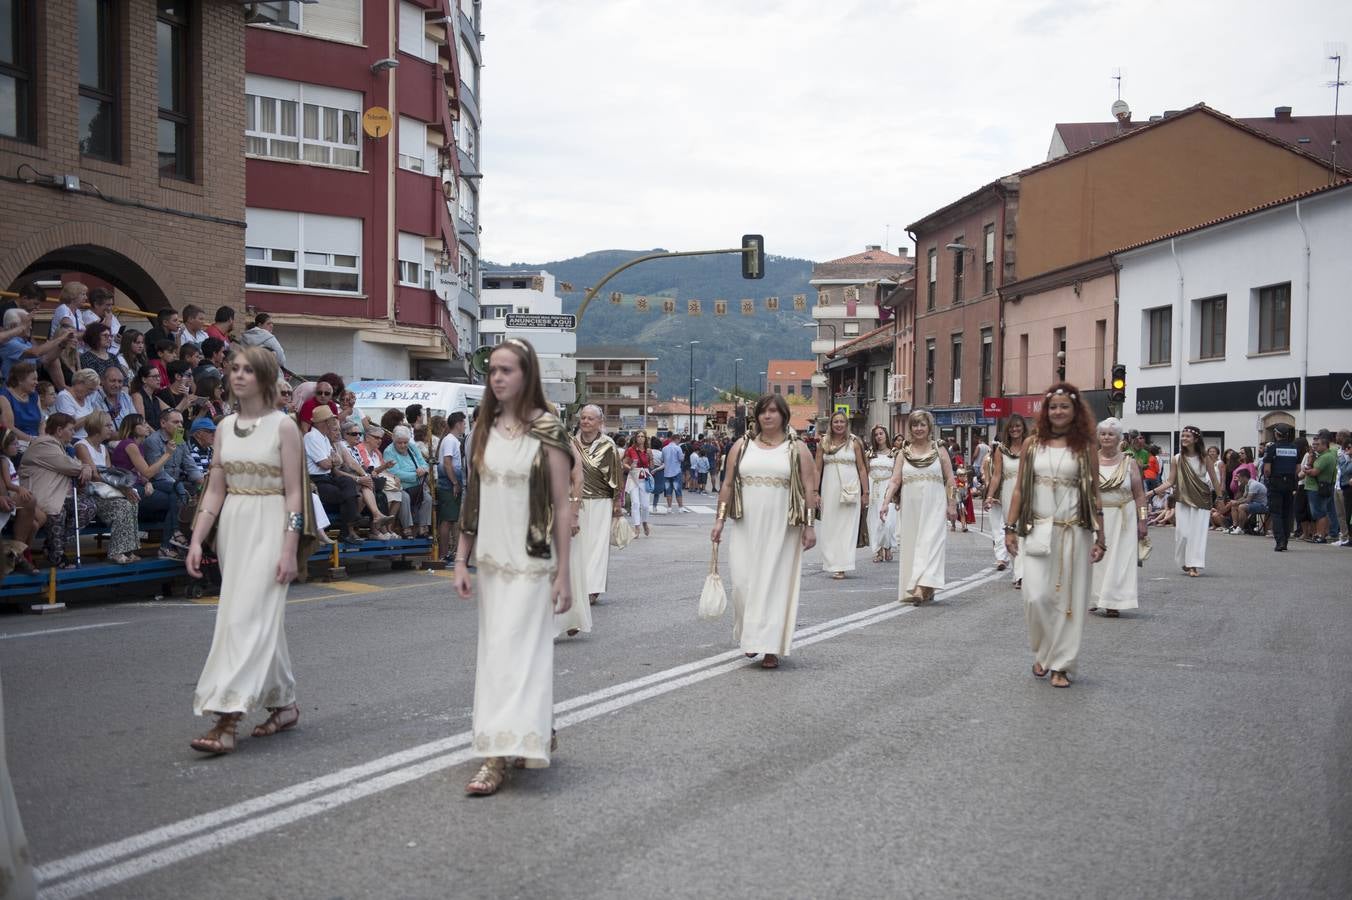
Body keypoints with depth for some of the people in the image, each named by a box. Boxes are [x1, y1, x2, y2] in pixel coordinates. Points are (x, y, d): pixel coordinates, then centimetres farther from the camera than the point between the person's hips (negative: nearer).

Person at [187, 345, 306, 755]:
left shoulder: (283, 426, -6)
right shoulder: (225, 426, 10)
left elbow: (294, 493, -8)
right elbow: (215, 490, 10)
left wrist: (289, 549, -15)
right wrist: (196, 540, 2)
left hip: (269, 526, -6)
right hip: (232, 525, 6)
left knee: (247, 617, -13)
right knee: (264, 617, 13)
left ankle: (226, 720, -15)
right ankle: (284, 704, 26)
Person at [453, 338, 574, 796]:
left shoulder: (546, 431, -8)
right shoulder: (484, 429, 7)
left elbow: (562, 506, -8)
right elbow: (471, 500, 10)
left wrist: (563, 573, -10)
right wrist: (461, 560, 6)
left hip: (531, 560, -6)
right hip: (491, 560, 6)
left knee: (513, 651, -8)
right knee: (496, 650, 11)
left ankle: (498, 757, -6)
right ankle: (536, 733, 27)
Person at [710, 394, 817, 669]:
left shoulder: (797, 449, 3)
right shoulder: (742, 446, 9)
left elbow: (809, 489, 0)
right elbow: (727, 485, 10)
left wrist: (809, 525, -6)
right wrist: (720, 519, 4)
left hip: (781, 529, -2)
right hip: (746, 528, 2)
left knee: (776, 584, -1)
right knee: (743, 582, -2)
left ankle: (771, 647, 6)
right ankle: (750, 636, 20)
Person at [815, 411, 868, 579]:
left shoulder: (854, 442, 3)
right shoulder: (823, 443, 7)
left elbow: (862, 469, 3)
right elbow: (818, 469, 7)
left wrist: (865, 493, -1)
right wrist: (815, 492, -1)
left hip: (850, 489, -2)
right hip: (829, 489, 2)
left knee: (847, 526, -2)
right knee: (829, 527, 2)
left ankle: (841, 567, -1)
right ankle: (833, 563, 12)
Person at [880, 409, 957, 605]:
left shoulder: (939, 450, 6)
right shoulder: (904, 453, 9)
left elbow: (950, 479, 6)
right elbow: (894, 480, 2)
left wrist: (952, 504, -1)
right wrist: (885, 503, -10)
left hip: (934, 508, -2)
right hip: (910, 507, 3)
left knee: (930, 543, -12)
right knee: (911, 544, 3)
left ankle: (922, 587, -22)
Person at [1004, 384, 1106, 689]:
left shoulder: (1084, 447, 3)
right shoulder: (1032, 444, 6)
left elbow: (1094, 495, 3)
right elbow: (1019, 489, 8)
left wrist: (1100, 538, -1)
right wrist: (1010, 528, 4)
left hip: (1073, 532, 0)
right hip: (1037, 531, 1)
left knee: (1068, 599, 2)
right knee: (1036, 597, -6)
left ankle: (1061, 664, 13)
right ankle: (1042, 654, 19)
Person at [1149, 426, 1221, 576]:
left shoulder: (1205, 459, -3)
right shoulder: (1177, 459, 1)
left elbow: (1215, 481, 2)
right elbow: (1170, 482, 2)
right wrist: (1153, 491, -9)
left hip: (1201, 501, -1)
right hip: (1183, 501, 1)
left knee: (1197, 532, -5)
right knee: (1182, 533, -3)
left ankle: (1194, 566, -1)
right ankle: (1184, 562, 16)